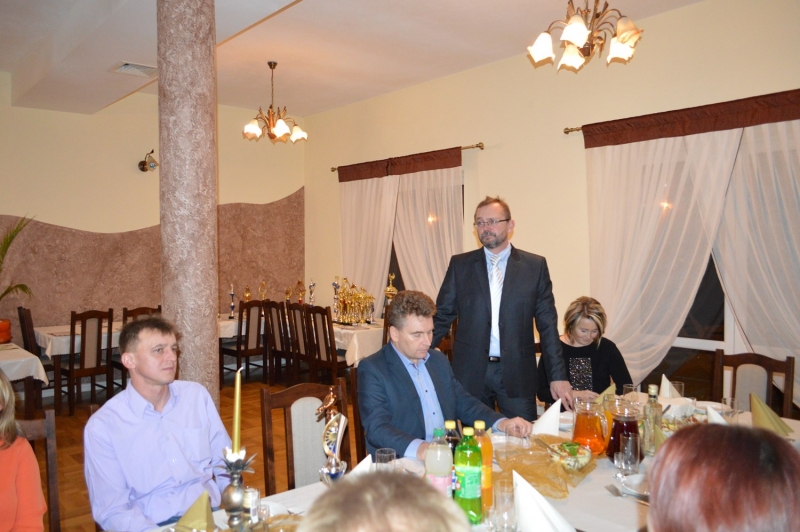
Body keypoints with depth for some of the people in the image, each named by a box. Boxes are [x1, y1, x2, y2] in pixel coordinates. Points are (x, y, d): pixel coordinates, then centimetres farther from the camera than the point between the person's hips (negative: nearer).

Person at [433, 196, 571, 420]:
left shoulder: (535, 266, 3)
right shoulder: (460, 264, 4)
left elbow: (547, 324, 2)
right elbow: (442, 316, 7)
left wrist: (558, 376, -2)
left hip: (517, 375, 0)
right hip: (470, 373, 1)